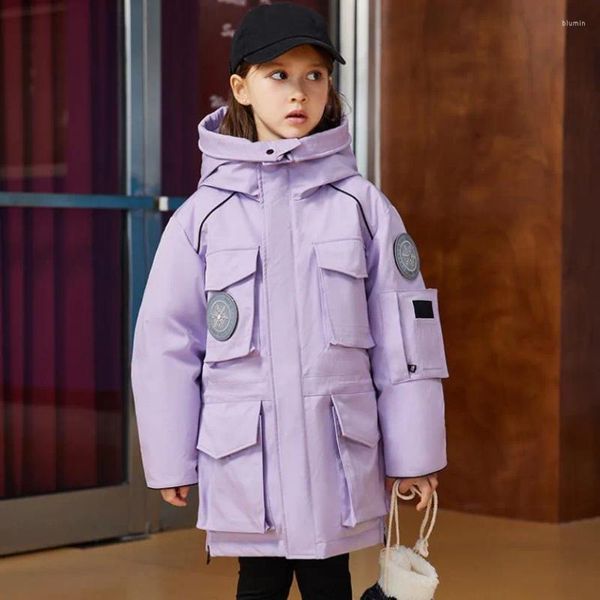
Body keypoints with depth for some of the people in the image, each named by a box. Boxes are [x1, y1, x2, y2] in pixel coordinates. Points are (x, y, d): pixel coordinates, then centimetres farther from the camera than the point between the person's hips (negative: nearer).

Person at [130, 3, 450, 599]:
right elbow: (165, 342, 2)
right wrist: (171, 460, 3)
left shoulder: (362, 206, 0)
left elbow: (405, 333, 1)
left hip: (338, 449, 0)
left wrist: (413, 452, 1)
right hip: (244, 454, 0)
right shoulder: (204, 214, -1)